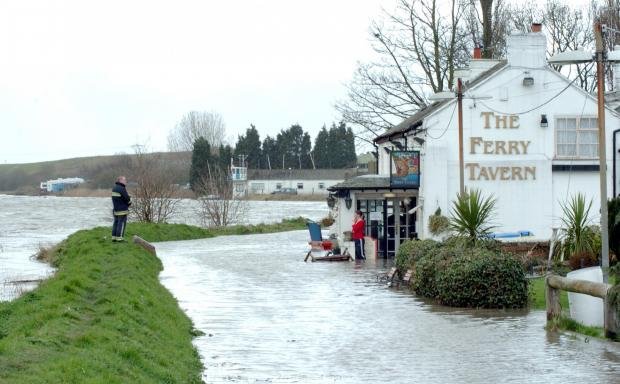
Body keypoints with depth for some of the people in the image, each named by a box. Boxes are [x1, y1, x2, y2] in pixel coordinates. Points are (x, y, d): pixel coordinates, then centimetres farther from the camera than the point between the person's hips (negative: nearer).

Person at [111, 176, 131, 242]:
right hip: (122, 210, -9)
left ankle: (114, 237, 12)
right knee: (121, 223, -5)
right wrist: (129, 203, 5)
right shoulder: (122, 189, -18)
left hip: (115, 209, 9)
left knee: (116, 222, 12)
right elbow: (127, 198, -17)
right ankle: (119, 238, -7)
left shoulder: (114, 188, 11)